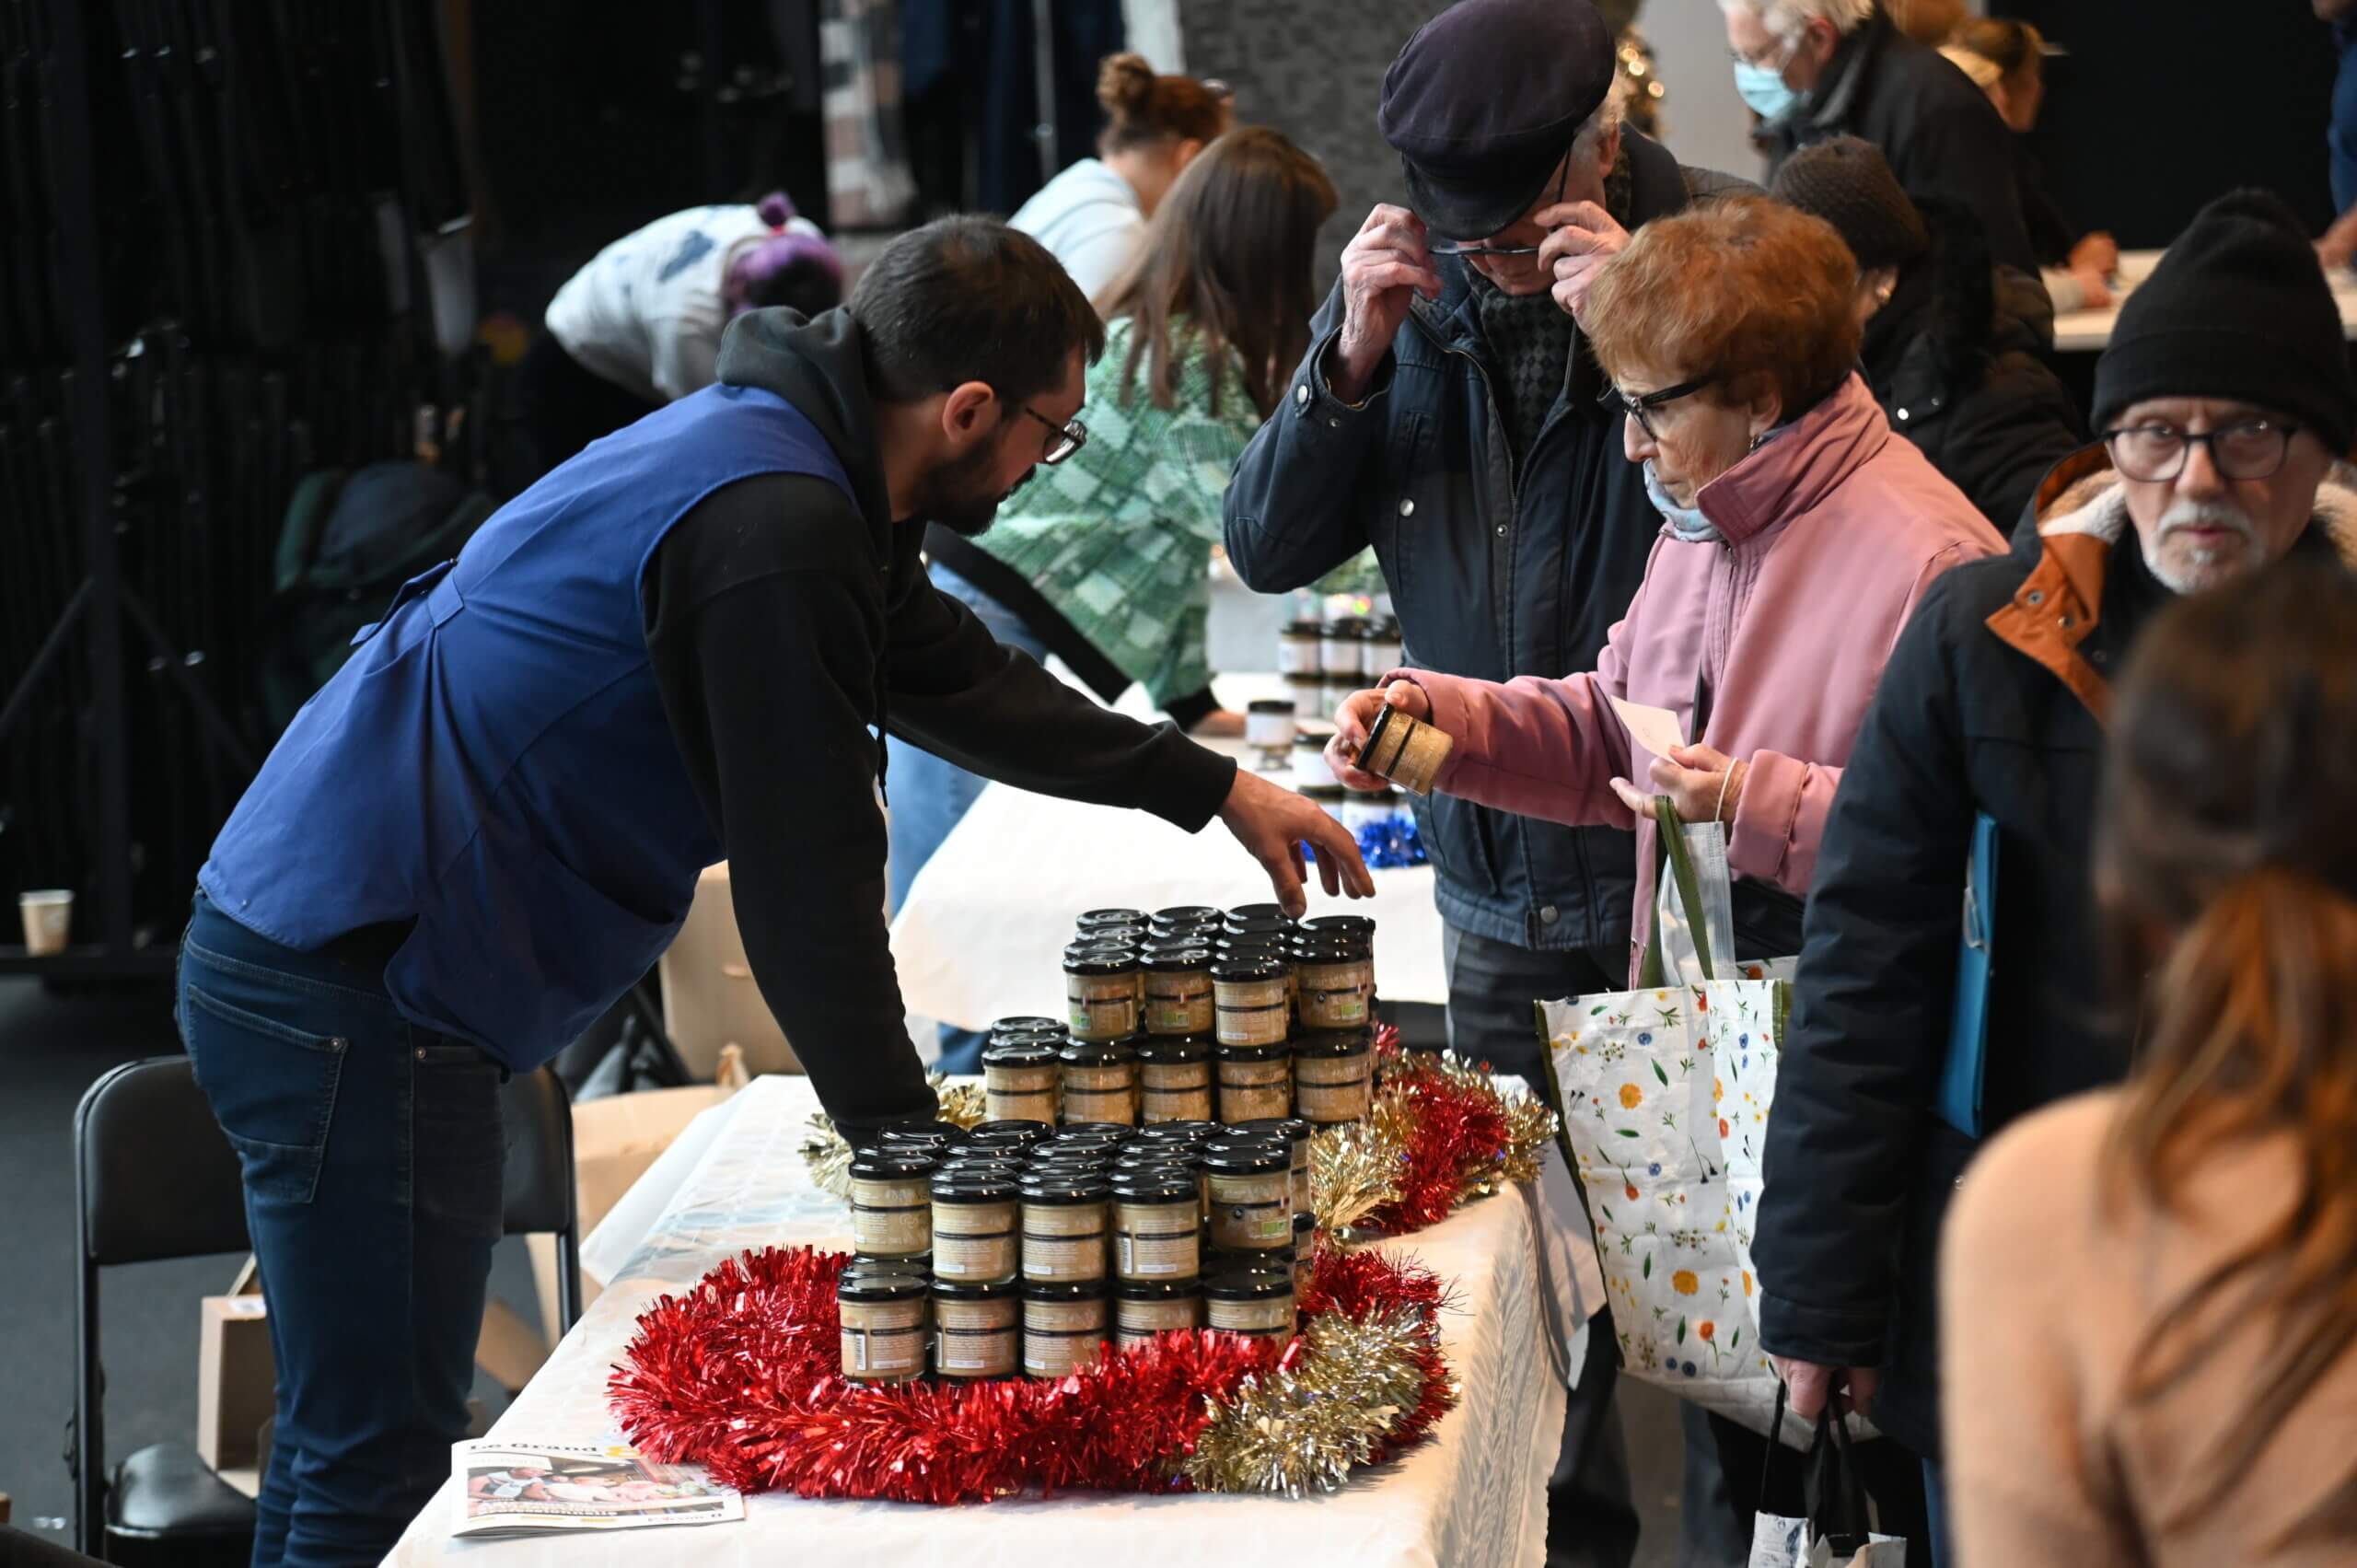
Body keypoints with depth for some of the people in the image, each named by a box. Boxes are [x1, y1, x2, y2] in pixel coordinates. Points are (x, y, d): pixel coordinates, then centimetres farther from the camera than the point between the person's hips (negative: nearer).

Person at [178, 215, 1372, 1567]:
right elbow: (807, 882, -19)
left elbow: (957, 679, 29)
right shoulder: (771, 530, -20)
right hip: (358, 995, -11)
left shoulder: (780, 456, 13)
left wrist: (1216, 786, 34)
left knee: (350, 1445, 16)